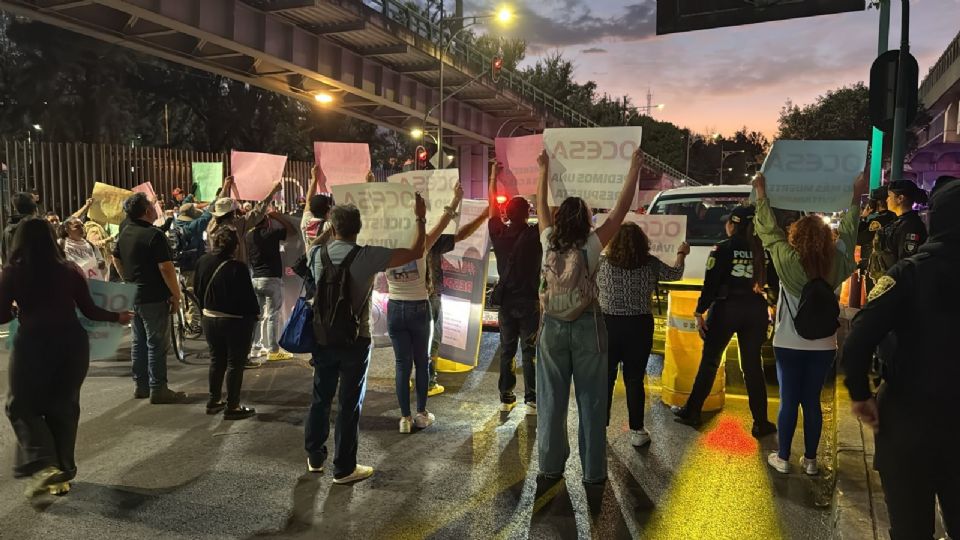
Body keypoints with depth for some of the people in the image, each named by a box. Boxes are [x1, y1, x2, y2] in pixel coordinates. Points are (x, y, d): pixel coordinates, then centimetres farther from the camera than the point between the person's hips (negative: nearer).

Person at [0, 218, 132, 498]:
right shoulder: (69, 270, 1)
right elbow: (90, 311, 4)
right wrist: (118, 317, 21)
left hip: (32, 344, -3)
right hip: (72, 342, 3)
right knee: (64, 408, 14)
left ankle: (43, 466, -6)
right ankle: (63, 472, 21)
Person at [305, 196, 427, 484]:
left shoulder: (316, 254, -3)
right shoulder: (368, 256, -15)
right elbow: (416, 252, -10)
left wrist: (331, 223, 29)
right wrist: (420, 218, 1)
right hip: (355, 340, -4)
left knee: (321, 398, 18)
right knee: (350, 404, 5)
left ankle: (314, 457, 32)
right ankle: (344, 468, 15)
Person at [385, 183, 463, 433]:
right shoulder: (419, 248, -13)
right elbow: (441, 224, -7)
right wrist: (456, 199, 1)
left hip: (395, 310, 1)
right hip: (419, 309, -1)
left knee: (402, 364, 5)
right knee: (421, 362, 12)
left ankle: (405, 417, 7)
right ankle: (421, 414, 18)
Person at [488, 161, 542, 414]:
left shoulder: (499, 233, -4)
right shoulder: (534, 235, -14)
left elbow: (492, 205, 8)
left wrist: (494, 174, 16)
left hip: (505, 300, 3)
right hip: (529, 300, -3)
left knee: (506, 350, 11)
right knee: (529, 351, 3)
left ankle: (506, 398, 16)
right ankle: (531, 400, 6)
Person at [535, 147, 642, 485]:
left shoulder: (548, 243, -4)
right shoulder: (591, 246, -11)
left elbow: (541, 207, 11)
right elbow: (620, 209, -6)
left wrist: (544, 171, 23)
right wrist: (635, 168, 2)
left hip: (553, 328, 3)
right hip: (586, 328, -3)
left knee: (551, 401, 11)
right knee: (591, 402, 7)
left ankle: (550, 466, 20)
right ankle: (593, 471, 14)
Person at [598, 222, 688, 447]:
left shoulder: (602, 262, -8)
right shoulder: (650, 264, -4)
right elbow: (675, 274, 12)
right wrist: (681, 254, 32)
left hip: (609, 325, 0)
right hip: (639, 327, 0)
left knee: (604, 377, 12)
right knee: (634, 380, 8)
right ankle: (637, 431, 16)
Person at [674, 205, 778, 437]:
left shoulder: (723, 248, -8)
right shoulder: (762, 249, 4)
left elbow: (711, 283, -12)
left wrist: (699, 312, -8)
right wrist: (769, 312, 14)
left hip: (725, 309, -3)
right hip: (755, 311, 4)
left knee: (709, 362, 8)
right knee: (753, 366, 9)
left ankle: (692, 412, 15)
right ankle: (761, 423, 12)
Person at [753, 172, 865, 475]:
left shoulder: (789, 262, -15)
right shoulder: (836, 264, -5)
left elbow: (770, 231, -8)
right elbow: (848, 234, 10)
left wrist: (761, 194, -2)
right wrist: (856, 199, 19)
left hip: (790, 345, -3)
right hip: (823, 346, 3)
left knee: (788, 401, 6)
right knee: (812, 402, 12)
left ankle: (782, 458, 16)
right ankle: (810, 460, 22)